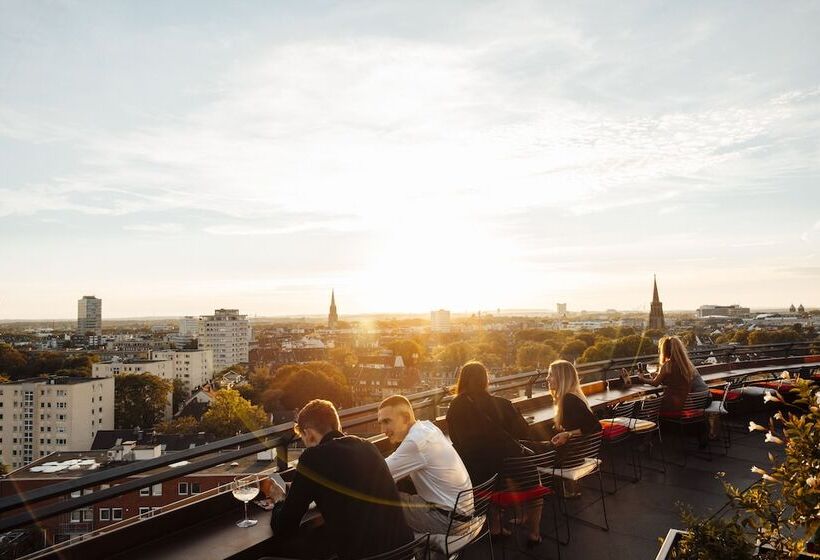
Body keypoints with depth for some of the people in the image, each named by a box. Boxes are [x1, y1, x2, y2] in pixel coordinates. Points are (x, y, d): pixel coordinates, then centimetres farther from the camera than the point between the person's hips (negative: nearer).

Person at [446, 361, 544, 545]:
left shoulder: (455, 409, -5)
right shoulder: (501, 404, -6)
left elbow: (458, 442, 6)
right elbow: (524, 432, 2)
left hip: (477, 475, 2)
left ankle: (495, 528, 34)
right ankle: (534, 533, 28)